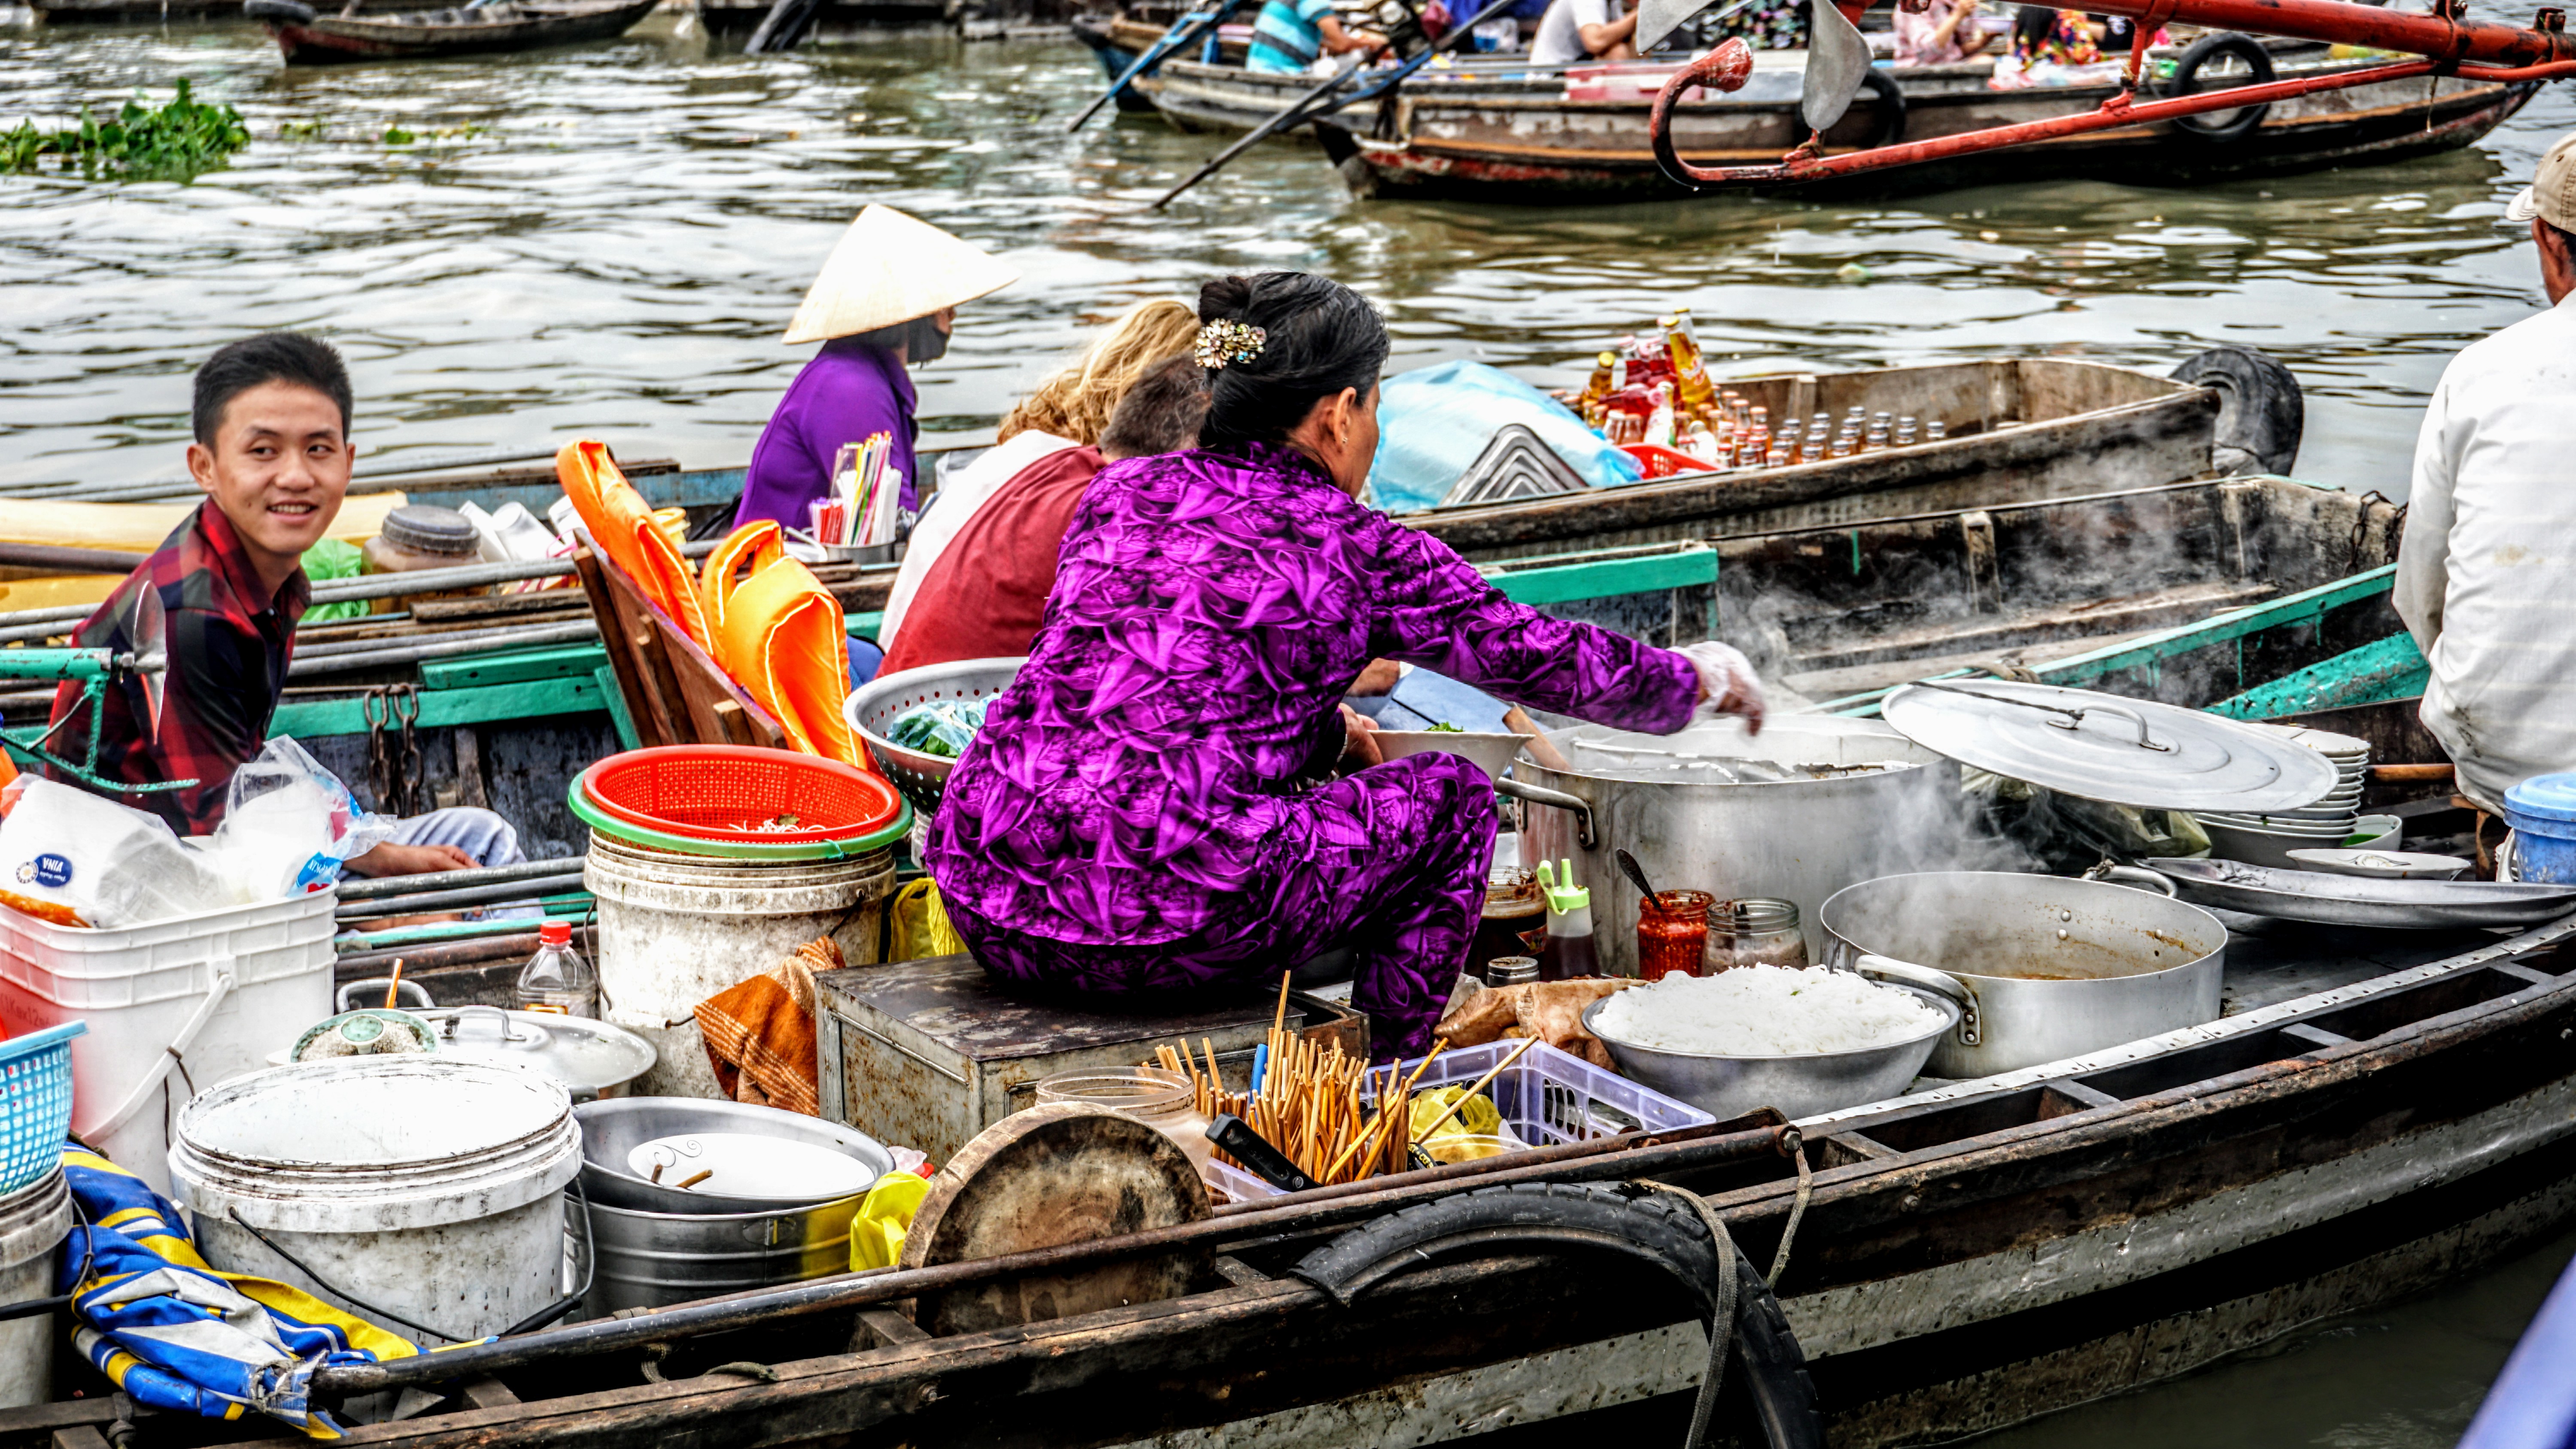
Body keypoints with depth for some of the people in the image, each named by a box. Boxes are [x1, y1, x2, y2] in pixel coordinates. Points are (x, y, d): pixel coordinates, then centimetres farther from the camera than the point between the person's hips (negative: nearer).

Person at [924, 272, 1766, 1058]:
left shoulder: (1121, 491, 15)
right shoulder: (1355, 549, 2)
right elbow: (1538, 657, 14)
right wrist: (1696, 679, 32)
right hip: (1159, 931, -6)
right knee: (1450, 800, 13)